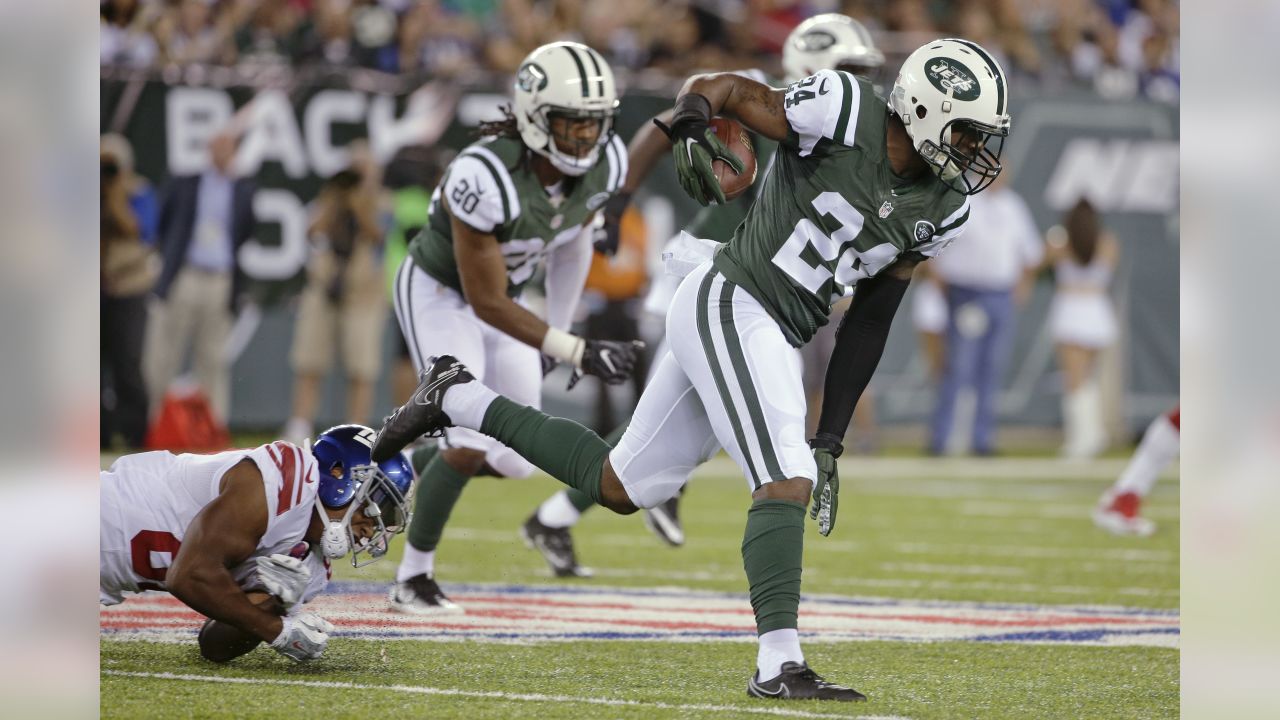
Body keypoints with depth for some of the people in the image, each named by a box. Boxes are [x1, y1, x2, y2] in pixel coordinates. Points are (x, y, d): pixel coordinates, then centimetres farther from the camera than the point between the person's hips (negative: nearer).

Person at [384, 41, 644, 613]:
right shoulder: (486, 177, -37)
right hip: (439, 291, -7)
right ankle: (412, 579, 1)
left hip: (501, 297, 7)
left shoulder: (604, 164, -18)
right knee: (470, 446, -17)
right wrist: (577, 353, -34)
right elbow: (486, 303, -30)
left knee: (515, 461, 3)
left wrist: (561, 331, 10)